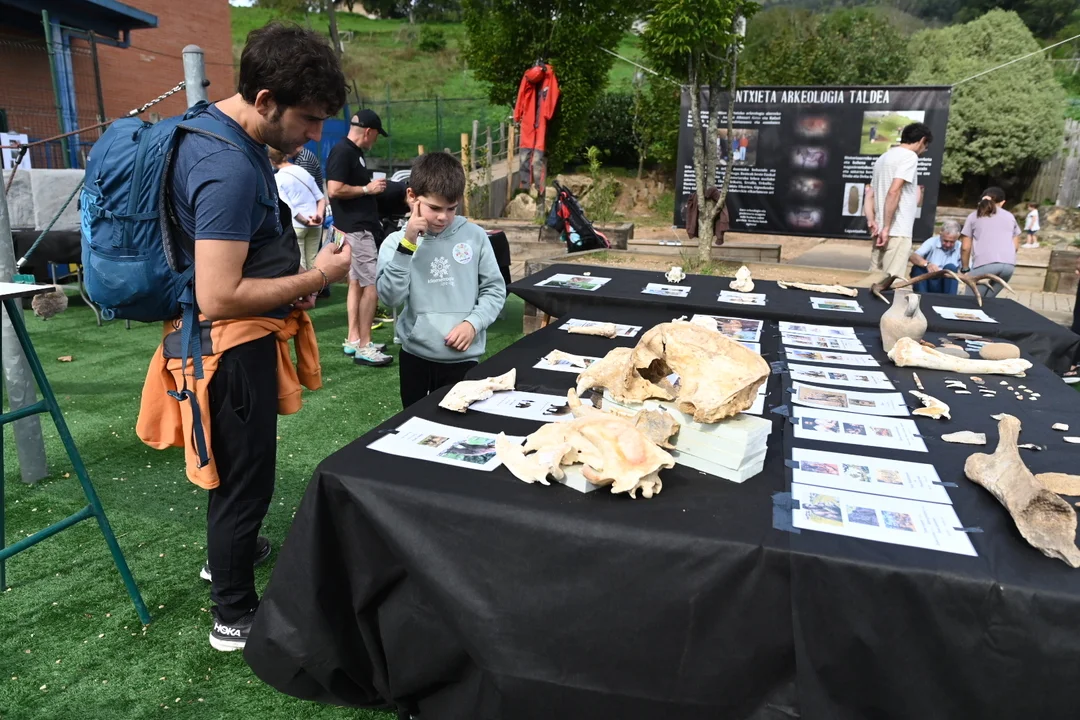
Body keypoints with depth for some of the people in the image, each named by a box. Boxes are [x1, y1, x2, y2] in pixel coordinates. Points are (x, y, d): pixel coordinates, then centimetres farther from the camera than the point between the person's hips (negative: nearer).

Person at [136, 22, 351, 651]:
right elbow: (218, 297, -31)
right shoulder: (230, 168, -28)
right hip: (232, 345, -10)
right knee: (246, 476, 6)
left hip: (239, 339, 10)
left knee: (236, 463, 28)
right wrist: (317, 277, -21)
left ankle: (230, 550, 53)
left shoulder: (223, 130, 5)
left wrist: (291, 279, 5)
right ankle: (235, 617, 26)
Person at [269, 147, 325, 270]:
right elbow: (321, 198, 8)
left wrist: (305, 221, -11)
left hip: (296, 225, -5)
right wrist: (319, 215, -5)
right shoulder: (302, 170, 14)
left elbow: (286, 205, -14)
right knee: (312, 263, 9)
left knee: (299, 264, -1)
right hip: (315, 224, 5)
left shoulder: (277, 178, -3)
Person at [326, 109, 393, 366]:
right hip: (355, 229, -11)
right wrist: (367, 189, -15)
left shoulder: (355, 152, 16)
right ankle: (364, 347, -5)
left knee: (357, 283, 13)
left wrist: (371, 187, 13)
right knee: (371, 285, -10)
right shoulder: (342, 152, -15)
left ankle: (353, 340, 20)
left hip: (360, 227, 11)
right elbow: (334, 190, -23)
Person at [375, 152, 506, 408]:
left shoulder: (474, 236, -2)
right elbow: (390, 296, -16)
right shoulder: (396, 241, -3)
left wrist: (473, 323, -12)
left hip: (462, 357, -1)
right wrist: (408, 243, -20)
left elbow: (494, 288, 3)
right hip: (415, 356, 1)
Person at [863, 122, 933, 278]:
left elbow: (869, 195, 16)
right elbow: (894, 192, -19)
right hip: (897, 233, -9)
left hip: (881, 232, 9)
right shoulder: (909, 156, -6)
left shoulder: (884, 157, 21)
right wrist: (886, 228, -18)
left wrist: (871, 221, 3)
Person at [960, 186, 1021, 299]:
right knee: (987, 299, 14)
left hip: (985, 263, -3)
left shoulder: (974, 216, 16)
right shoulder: (1009, 216, 24)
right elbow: (1016, 246, 22)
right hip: (1009, 264, 4)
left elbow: (965, 247, 10)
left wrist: (965, 268, 21)